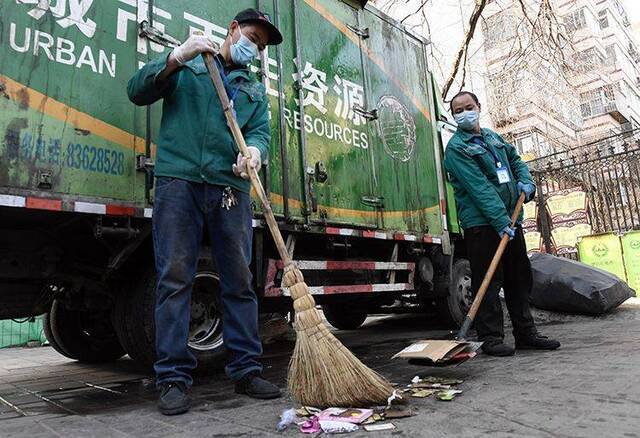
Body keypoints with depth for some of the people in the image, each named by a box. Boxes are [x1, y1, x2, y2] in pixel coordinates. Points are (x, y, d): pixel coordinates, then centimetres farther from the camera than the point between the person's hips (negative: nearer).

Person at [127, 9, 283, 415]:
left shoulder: (256, 90, 25)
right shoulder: (187, 65, 17)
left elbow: (261, 132, 9)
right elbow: (138, 91, 8)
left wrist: (254, 151, -15)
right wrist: (177, 57, -7)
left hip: (231, 189, 3)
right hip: (179, 181, -3)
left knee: (240, 282, 2)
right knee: (175, 279, -5)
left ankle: (247, 371, 11)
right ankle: (174, 378, 2)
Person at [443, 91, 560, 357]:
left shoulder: (494, 138, 18)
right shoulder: (456, 148, -7)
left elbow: (516, 160, 29)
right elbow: (479, 187, -17)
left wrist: (525, 181, 7)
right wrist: (500, 220, -23)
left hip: (511, 219, 8)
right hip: (481, 223, -8)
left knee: (520, 278, 12)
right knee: (488, 281, -5)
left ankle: (526, 334, 22)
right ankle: (491, 338, 3)